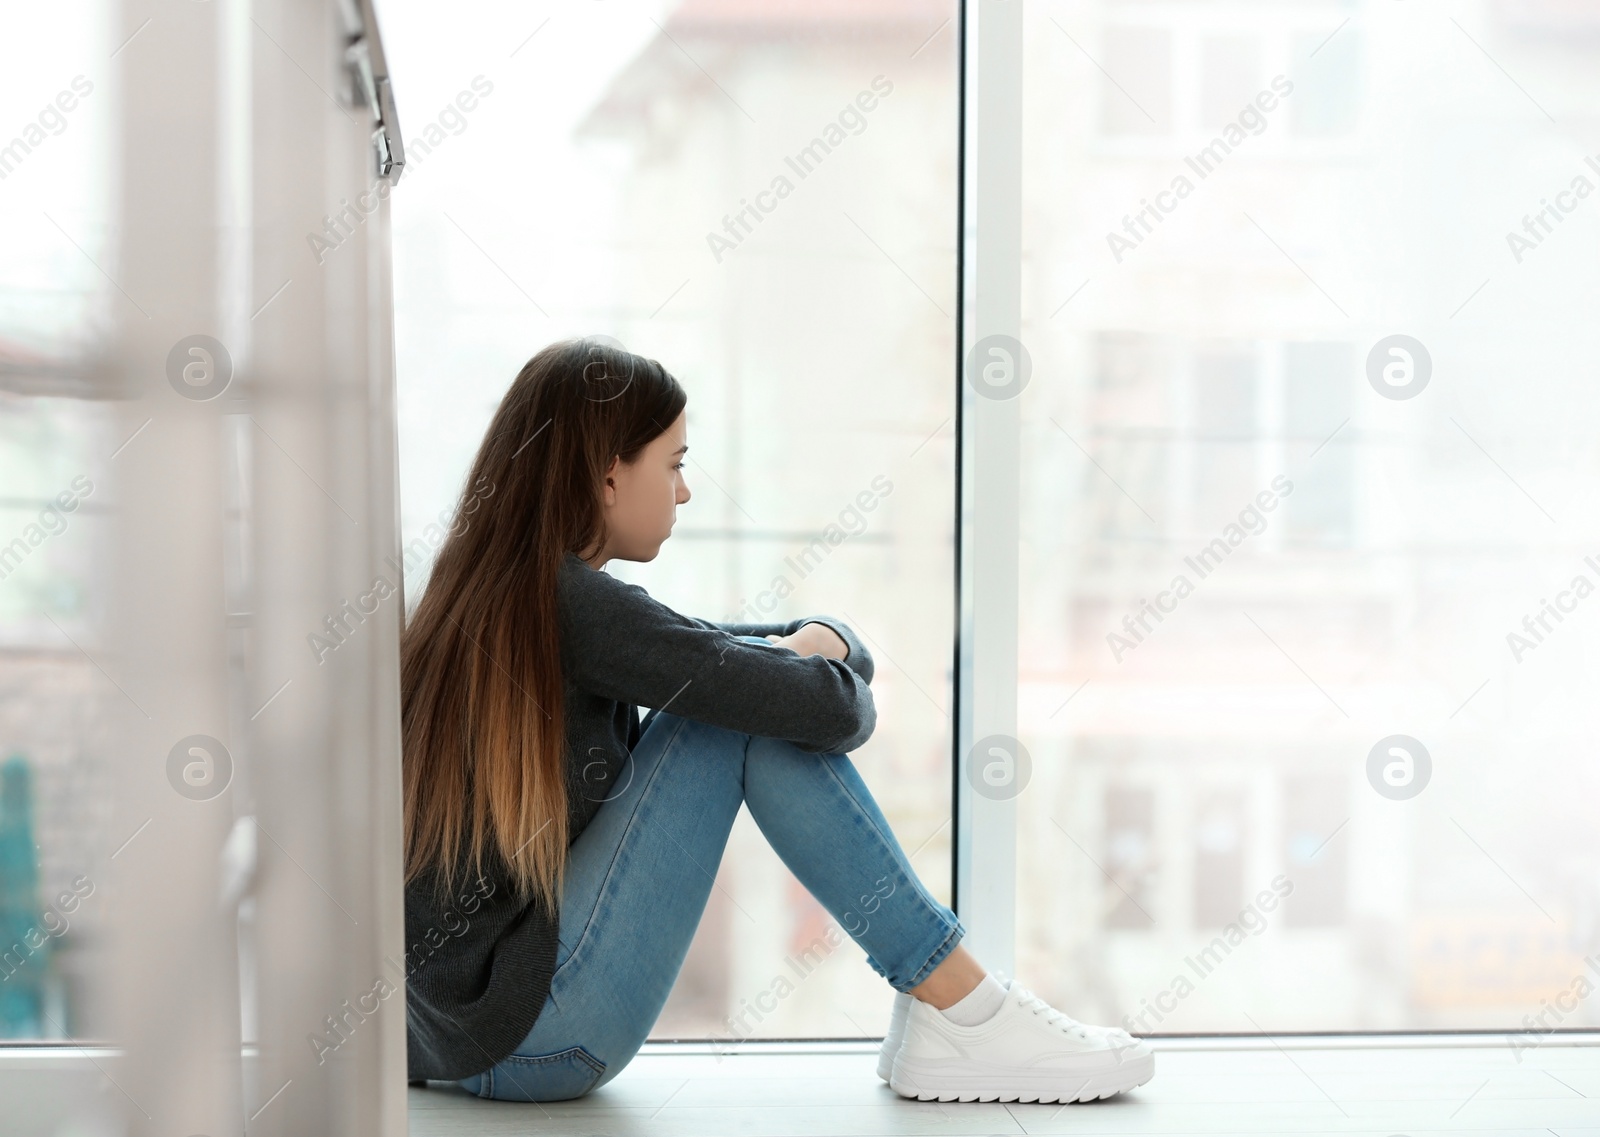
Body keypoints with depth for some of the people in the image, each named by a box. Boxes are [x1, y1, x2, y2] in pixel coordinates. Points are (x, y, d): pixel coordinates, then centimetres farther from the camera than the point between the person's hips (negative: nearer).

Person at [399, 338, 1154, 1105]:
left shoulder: (492, 594, 11)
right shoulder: (566, 603, -18)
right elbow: (827, 708, -19)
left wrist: (821, 643, -8)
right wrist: (820, 671, 4)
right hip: (521, 1036, -10)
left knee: (743, 685, 8)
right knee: (749, 704, -10)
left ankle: (943, 1007, 4)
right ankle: (964, 1016, -4)